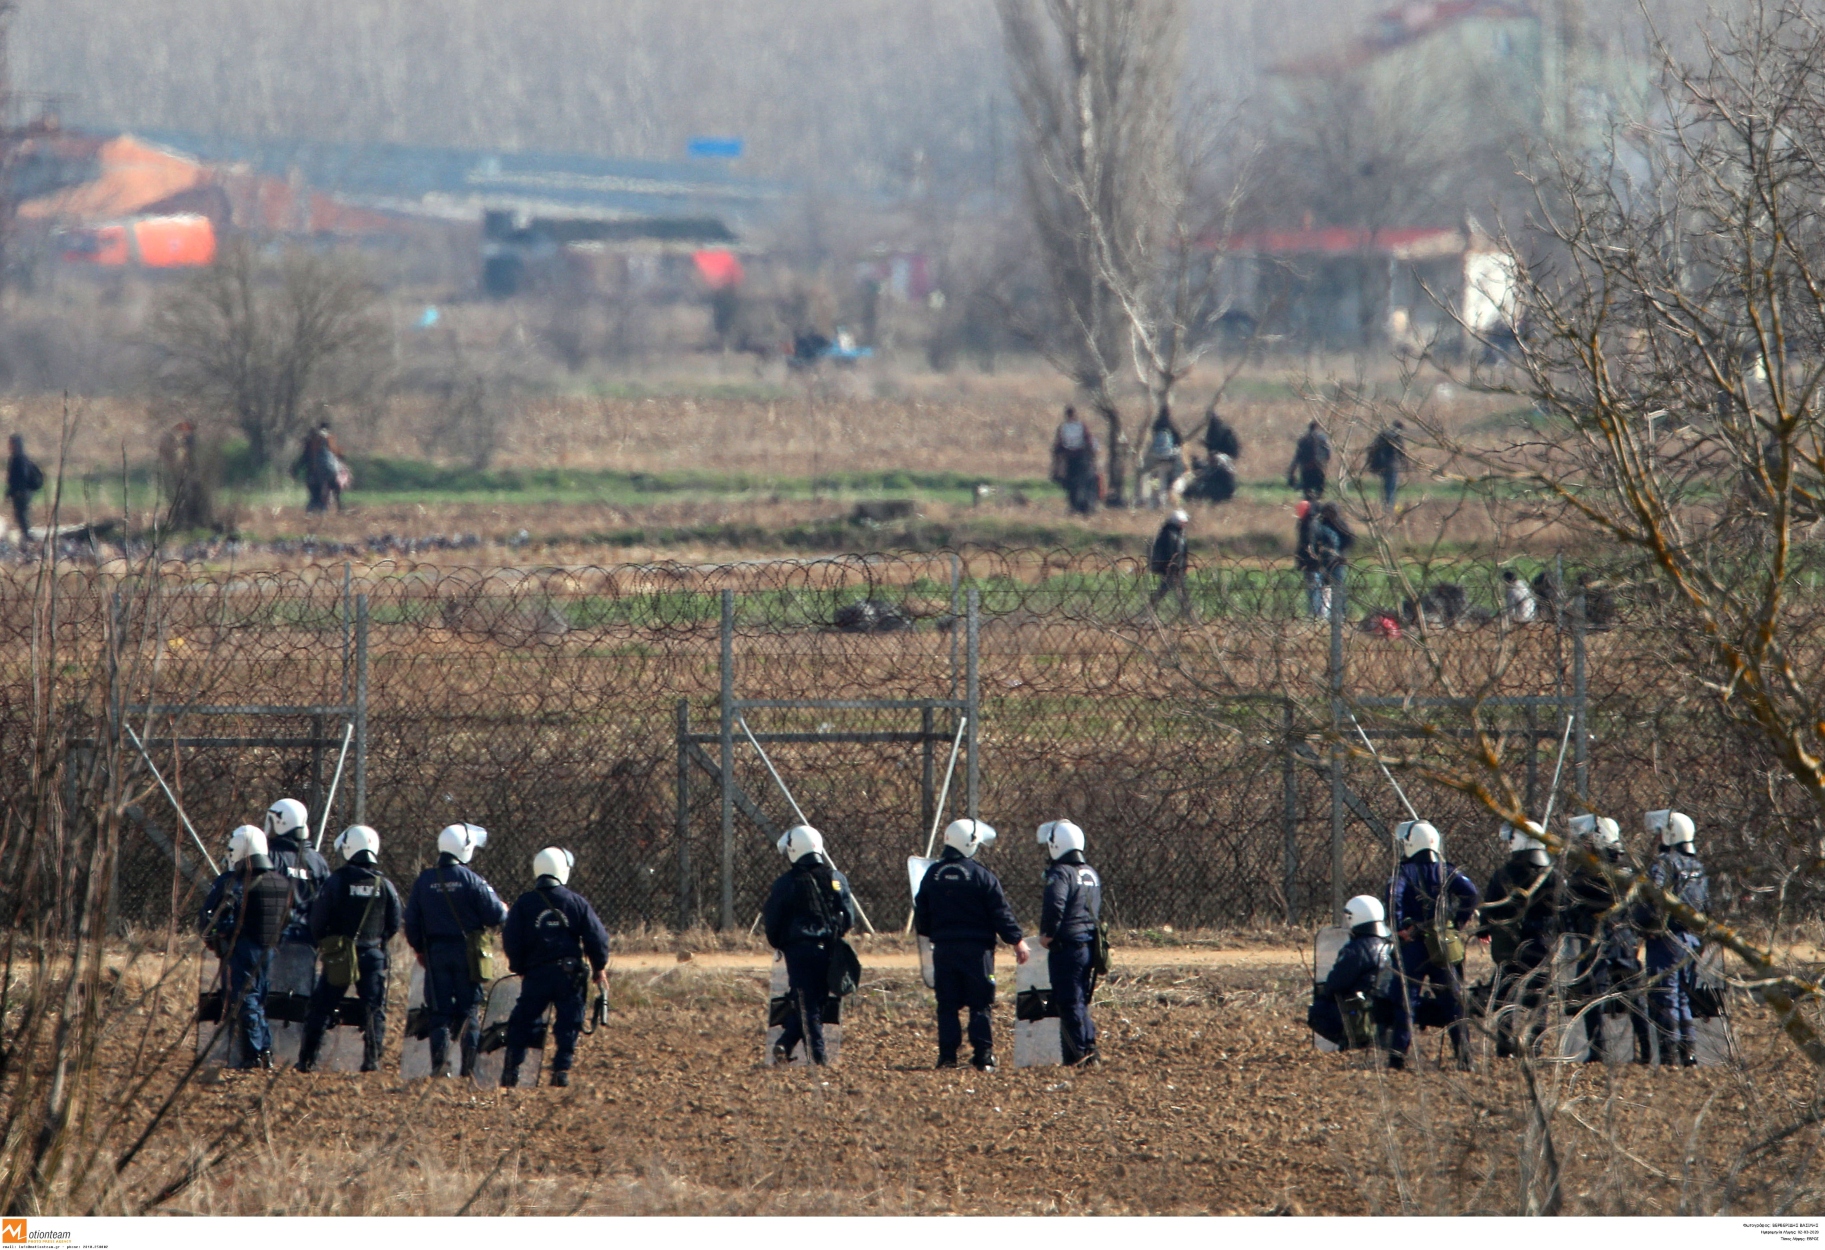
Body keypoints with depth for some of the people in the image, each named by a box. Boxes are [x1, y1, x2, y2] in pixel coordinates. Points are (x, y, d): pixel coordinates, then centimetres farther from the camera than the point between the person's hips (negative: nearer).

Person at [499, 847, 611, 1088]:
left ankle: (511, 1072, 4)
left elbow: (511, 941, 0)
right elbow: (597, 937, -2)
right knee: (568, 1023, 7)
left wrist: (519, 968, 16)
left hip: (536, 974, 1)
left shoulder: (524, 903, 0)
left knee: (522, 1023, 9)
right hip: (570, 973, -1)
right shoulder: (577, 902, -2)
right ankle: (562, 1070, 0)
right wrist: (599, 968, 11)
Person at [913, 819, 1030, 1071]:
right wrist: (1017, 940, 0)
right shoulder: (982, 876, -9)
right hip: (976, 947, -3)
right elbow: (1001, 913, -9)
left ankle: (948, 1055, 4)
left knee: (947, 1005, 8)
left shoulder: (933, 875, 4)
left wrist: (929, 933, 31)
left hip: (944, 947, 3)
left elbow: (921, 912, 12)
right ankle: (983, 1055, -4)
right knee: (980, 1005, 1)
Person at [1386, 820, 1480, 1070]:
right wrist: (1460, 921, 3)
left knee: (1406, 997, 1)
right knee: (1452, 1000, 8)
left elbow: (1394, 897, -22)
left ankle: (1399, 1052, -4)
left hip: (1413, 944, -3)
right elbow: (1471, 894, -7)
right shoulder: (1446, 871, 7)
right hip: (1444, 944, 3)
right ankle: (1463, 1053, 5)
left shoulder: (1404, 872, -2)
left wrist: (1399, 928, -12)